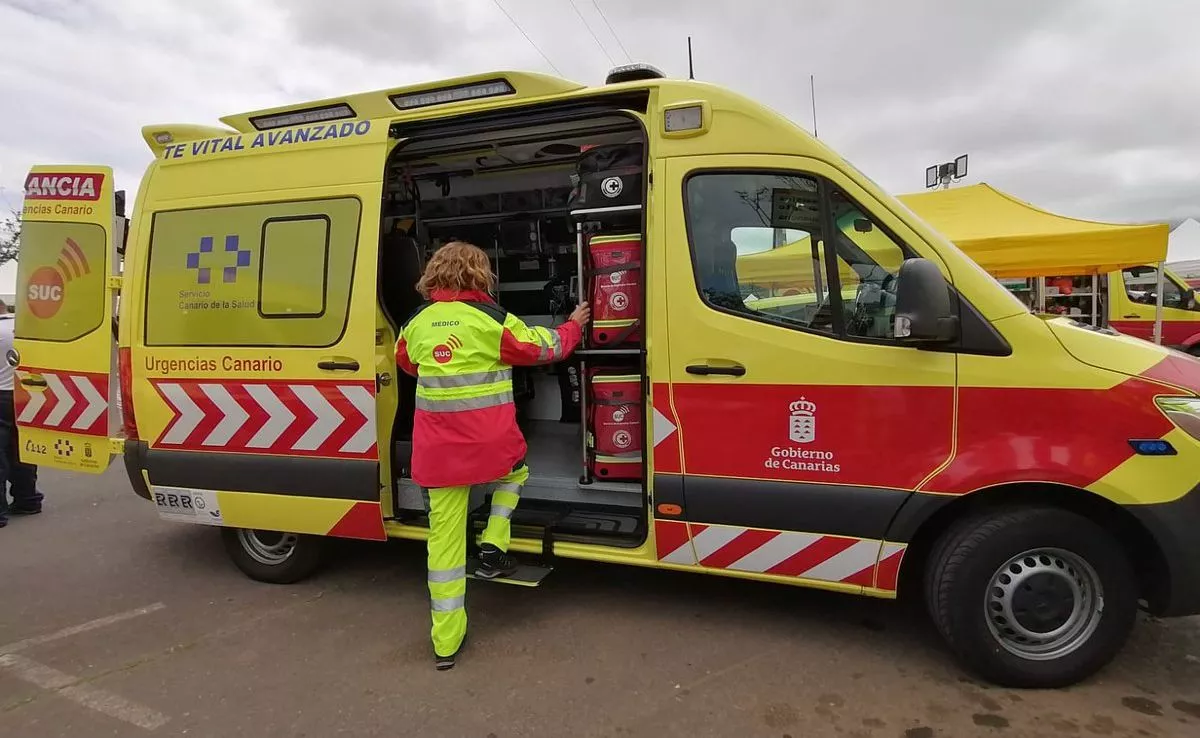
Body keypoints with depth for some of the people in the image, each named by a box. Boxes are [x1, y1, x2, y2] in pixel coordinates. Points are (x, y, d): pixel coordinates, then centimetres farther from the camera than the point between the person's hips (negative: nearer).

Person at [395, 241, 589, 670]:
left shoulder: (418, 322, 7)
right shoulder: (490, 319, -7)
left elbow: (405, 361, 26)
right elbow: (540, 348, 4)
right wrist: (573, 327, 22)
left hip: (437, 450, 4)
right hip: (488, 442, -3)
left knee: (445, 535, 9)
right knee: (514, 472, 32)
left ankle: (445, 641, 17)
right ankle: (492, 551, 20)